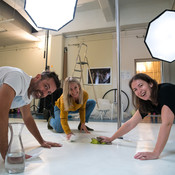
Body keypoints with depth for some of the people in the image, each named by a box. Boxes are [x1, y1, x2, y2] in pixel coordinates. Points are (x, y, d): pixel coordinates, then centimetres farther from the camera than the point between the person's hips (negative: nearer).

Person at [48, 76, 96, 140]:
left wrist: (83, 124, -14)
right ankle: (51, 120, 12)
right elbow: (63, 118, -40)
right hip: (59, 107, -4)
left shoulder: (85, 95, -31)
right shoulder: (64, 99, -42)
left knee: (92, 102, -10)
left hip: (74, 108, 4)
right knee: (59, 129, -26)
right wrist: (68, 133, -55)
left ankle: (81, 126, -1)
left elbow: (82, 108, -12)